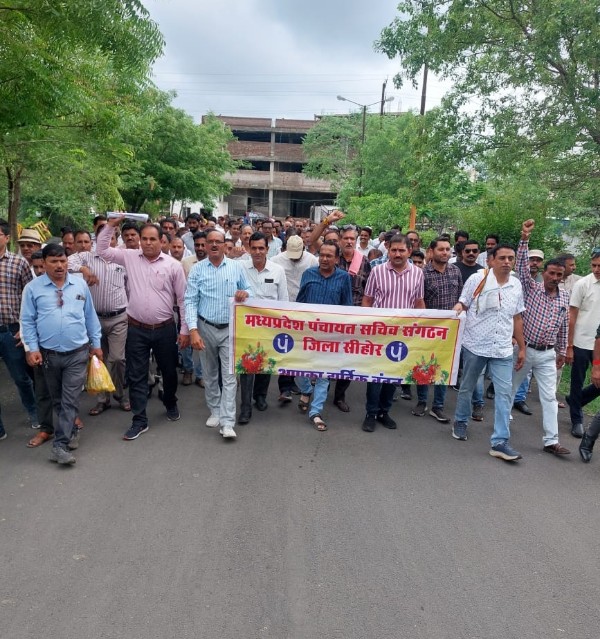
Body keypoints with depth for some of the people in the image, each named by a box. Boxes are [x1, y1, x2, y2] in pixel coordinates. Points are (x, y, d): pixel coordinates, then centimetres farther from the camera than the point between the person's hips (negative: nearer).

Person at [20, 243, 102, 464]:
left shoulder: (80, 284, 4)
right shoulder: (33, 288, -1)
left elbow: (90, 316, 9)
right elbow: (27, 321, 1)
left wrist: (96, 343, 9)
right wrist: (32, 348, -7)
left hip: (78, 353, 0)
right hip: (48, 354, 1)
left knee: (70, 400, -3)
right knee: (58, 400, 15)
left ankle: (60, 444, 1)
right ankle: (70, 431, 34)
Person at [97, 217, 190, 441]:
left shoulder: (173, 264, -4)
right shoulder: (130, 257, 2)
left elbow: (183, 299, -1)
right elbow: (102, 250, 8)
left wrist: (185, 329, -3)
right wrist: (110, 226, -4)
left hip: (165, 329, -1)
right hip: (136, 329, 1)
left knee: (169, 371, 16)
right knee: (136, 375, 6)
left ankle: (171, 404, 42)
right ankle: (139, 420, 17)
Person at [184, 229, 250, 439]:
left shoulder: (237, 267, 1)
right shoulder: (197, 269, -2)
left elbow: (248, 290, 10)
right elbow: (190, 301, -6)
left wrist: (245, 294, -16)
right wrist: (193, 330, -16)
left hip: (230, 329, -1)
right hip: (206, 328, 1)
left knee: (229, 375, -5)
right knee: (210, 374, 14)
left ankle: (227, 422, -4)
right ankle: (215, 411, 31)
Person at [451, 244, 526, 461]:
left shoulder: (516, 285, 6)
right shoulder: (477, 279, -7)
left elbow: (517, 318, 13)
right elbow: (462, 305, -2)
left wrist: (522, 347, 13)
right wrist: (458, 309, -27)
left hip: (503, 350, 3)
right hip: (475, 345, -3)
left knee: (505, 393, -4)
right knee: (467, 387, 14)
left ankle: (500, 442, -1)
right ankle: (460, 421, 37)